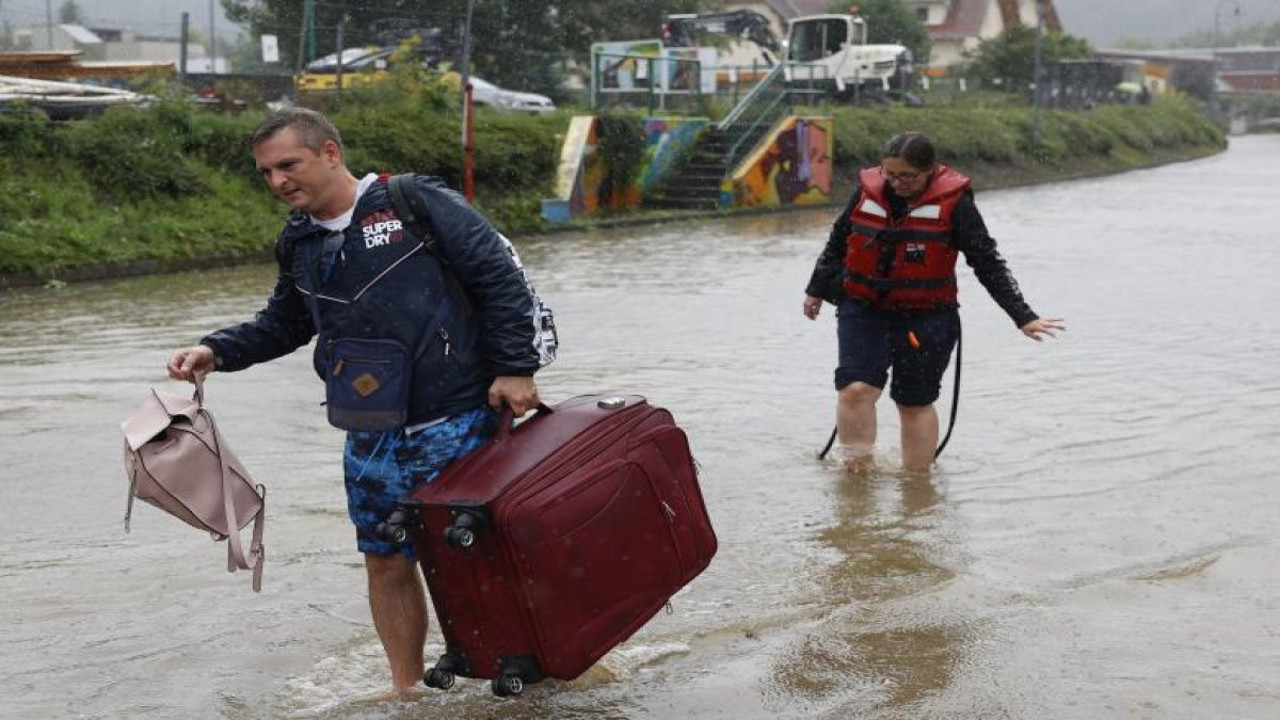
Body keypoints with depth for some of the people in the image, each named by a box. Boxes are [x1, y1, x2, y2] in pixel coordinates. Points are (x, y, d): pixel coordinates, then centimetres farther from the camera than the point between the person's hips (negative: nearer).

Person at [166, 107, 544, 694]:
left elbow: (501, 276, -8)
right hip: (371, 438, 6)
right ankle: (406, 689, 26)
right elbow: (285, 324, 26)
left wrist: (514, 368, -11)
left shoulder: (417, 204, -9)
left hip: (457, 424, -6)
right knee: (386, 562, 11)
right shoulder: (297, 244, 10)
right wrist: (216, 352, 12)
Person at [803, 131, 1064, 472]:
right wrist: (816, 290, 28)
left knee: (915, 403, 6)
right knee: (855, 389, -14)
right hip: (863, 311, 2)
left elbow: (988, 264, -4)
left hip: (926, 319, -2)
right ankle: (859, 471, -1)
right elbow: (837, 243, 18)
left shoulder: (953, 202, -8)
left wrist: (1024, 317, -8)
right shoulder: (868, 191, 1)